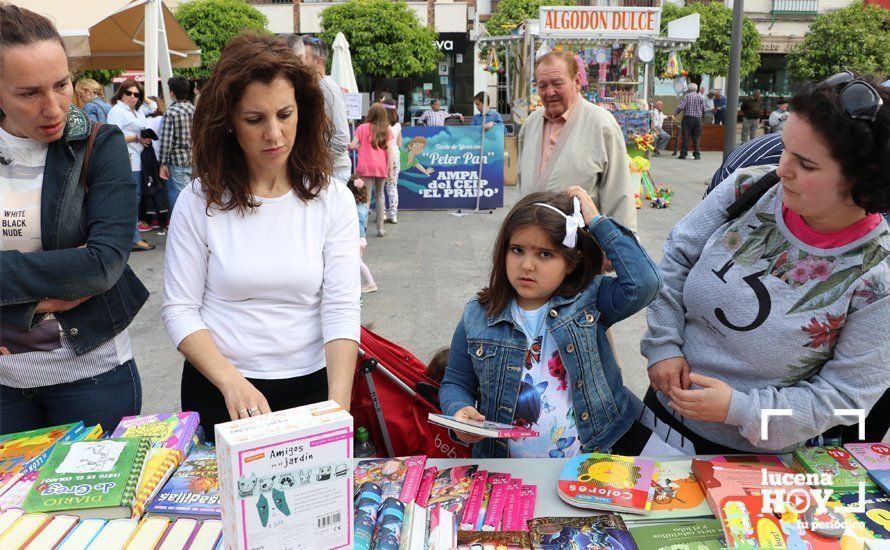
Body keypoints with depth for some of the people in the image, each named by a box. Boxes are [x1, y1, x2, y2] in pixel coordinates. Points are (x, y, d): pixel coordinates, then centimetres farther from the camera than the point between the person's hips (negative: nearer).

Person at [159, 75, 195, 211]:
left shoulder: (171, 113, -11)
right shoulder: (195, 109, 6)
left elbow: (166, 140, -13)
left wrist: (163, 164, -7)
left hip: (178, 164, -6)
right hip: (195, 160, 6)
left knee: (177, 197, 0)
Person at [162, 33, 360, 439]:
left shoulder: (332, 198, -7)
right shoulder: (199, 200, -7)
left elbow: (341, 310, -11)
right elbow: (180, 310, -7)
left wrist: (338, 406, -23)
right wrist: (232, 381, -22)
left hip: (312, 387, 1)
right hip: (218, 391, 0)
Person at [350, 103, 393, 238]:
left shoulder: (363, 127, -1)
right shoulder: (386, 129, 5)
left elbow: (352, 146, -8)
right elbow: (389, 149, -2)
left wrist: (361, 145, 12)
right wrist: (390, 168, -1)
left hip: (366, 167, -3)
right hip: (381, 167, 3)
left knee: (366, 197, -2)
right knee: (379, 196, 15)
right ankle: (380, 228, 17)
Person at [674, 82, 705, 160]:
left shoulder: (687, 96, -4)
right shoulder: (700, 97, 4)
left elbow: (680, 107, -14)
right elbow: (704, 109, 5)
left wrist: (675, 113, 1)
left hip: (688, 118, -2)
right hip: (697, 119, 2)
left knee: (685, 137, 2)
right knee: (696, 138, 7)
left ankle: (683, 154, 3)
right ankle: (697, 155, 5)